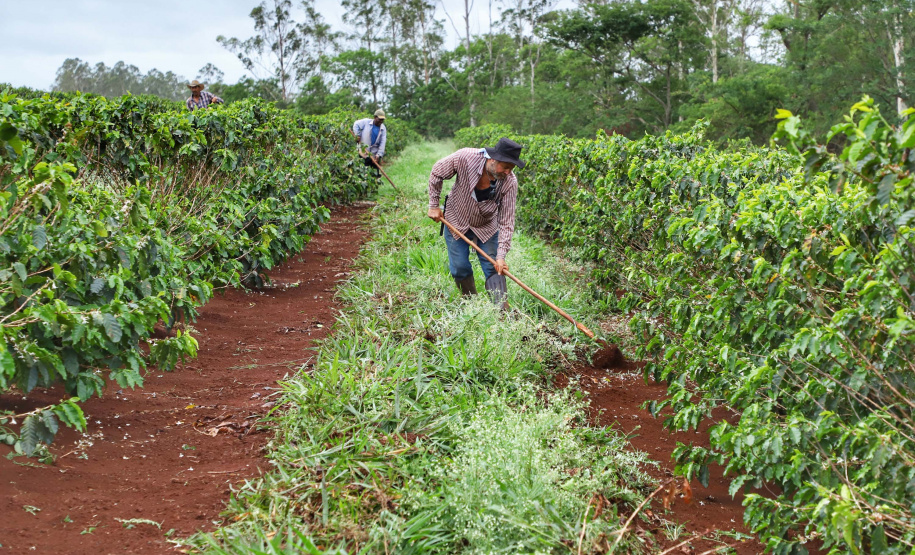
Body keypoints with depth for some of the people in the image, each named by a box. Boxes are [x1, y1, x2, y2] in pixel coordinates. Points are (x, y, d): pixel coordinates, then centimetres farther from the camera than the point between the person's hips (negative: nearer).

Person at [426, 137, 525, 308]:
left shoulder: (510, 182, -27)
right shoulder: (465, 158, -30)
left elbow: (506, 222, -23)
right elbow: (436, 173, -10)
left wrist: (501, 255, -29)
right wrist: (433, 205, -6)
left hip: (487, 227, 1)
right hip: (456, 222, 0)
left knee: (494, 268, -4)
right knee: (460, 268, 0)